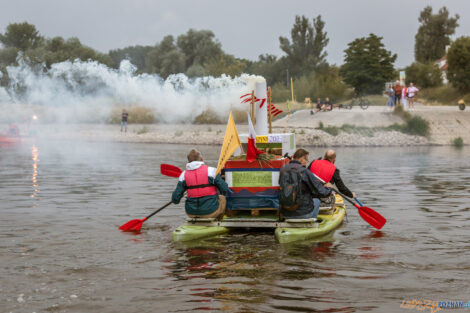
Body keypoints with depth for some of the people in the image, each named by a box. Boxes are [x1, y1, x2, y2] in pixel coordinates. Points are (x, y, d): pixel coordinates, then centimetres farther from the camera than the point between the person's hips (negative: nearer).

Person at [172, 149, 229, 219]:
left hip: (191, 213, 3)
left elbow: (175, 199, -5)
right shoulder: (211, 171, -11)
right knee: (222, 198, 27)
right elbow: (225, 190, -10)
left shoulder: (184, 175, -3)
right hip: (211, 212, -3)